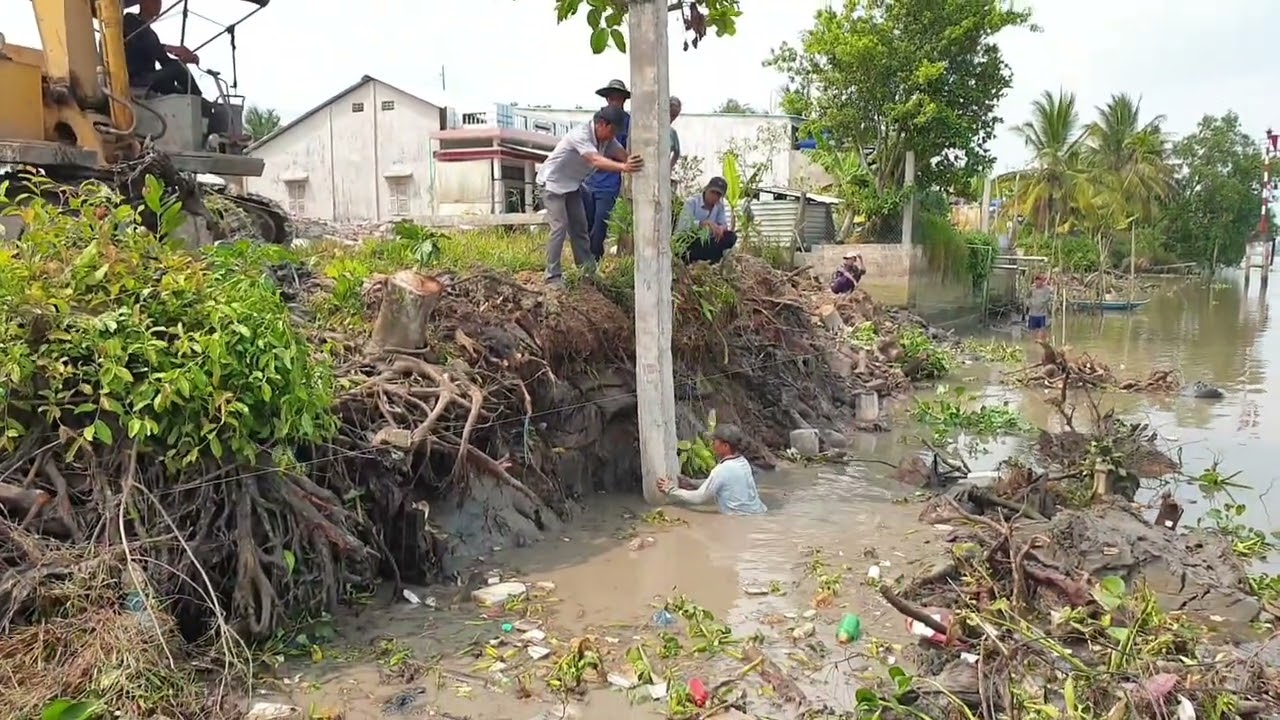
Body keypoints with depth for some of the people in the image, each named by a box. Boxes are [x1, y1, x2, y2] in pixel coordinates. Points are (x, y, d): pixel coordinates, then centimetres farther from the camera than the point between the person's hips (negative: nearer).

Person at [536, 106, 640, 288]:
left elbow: (624, 155, -15)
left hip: (573, 185, 8)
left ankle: (588, 271, 16)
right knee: (560, 228, -15)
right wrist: (623, 167, -62)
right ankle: (553, 276, -9)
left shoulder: (607, 138, -6)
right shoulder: (581, 135, -32)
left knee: (579, 227, 9)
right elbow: (596, 160, -47)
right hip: (553, 183, -8)